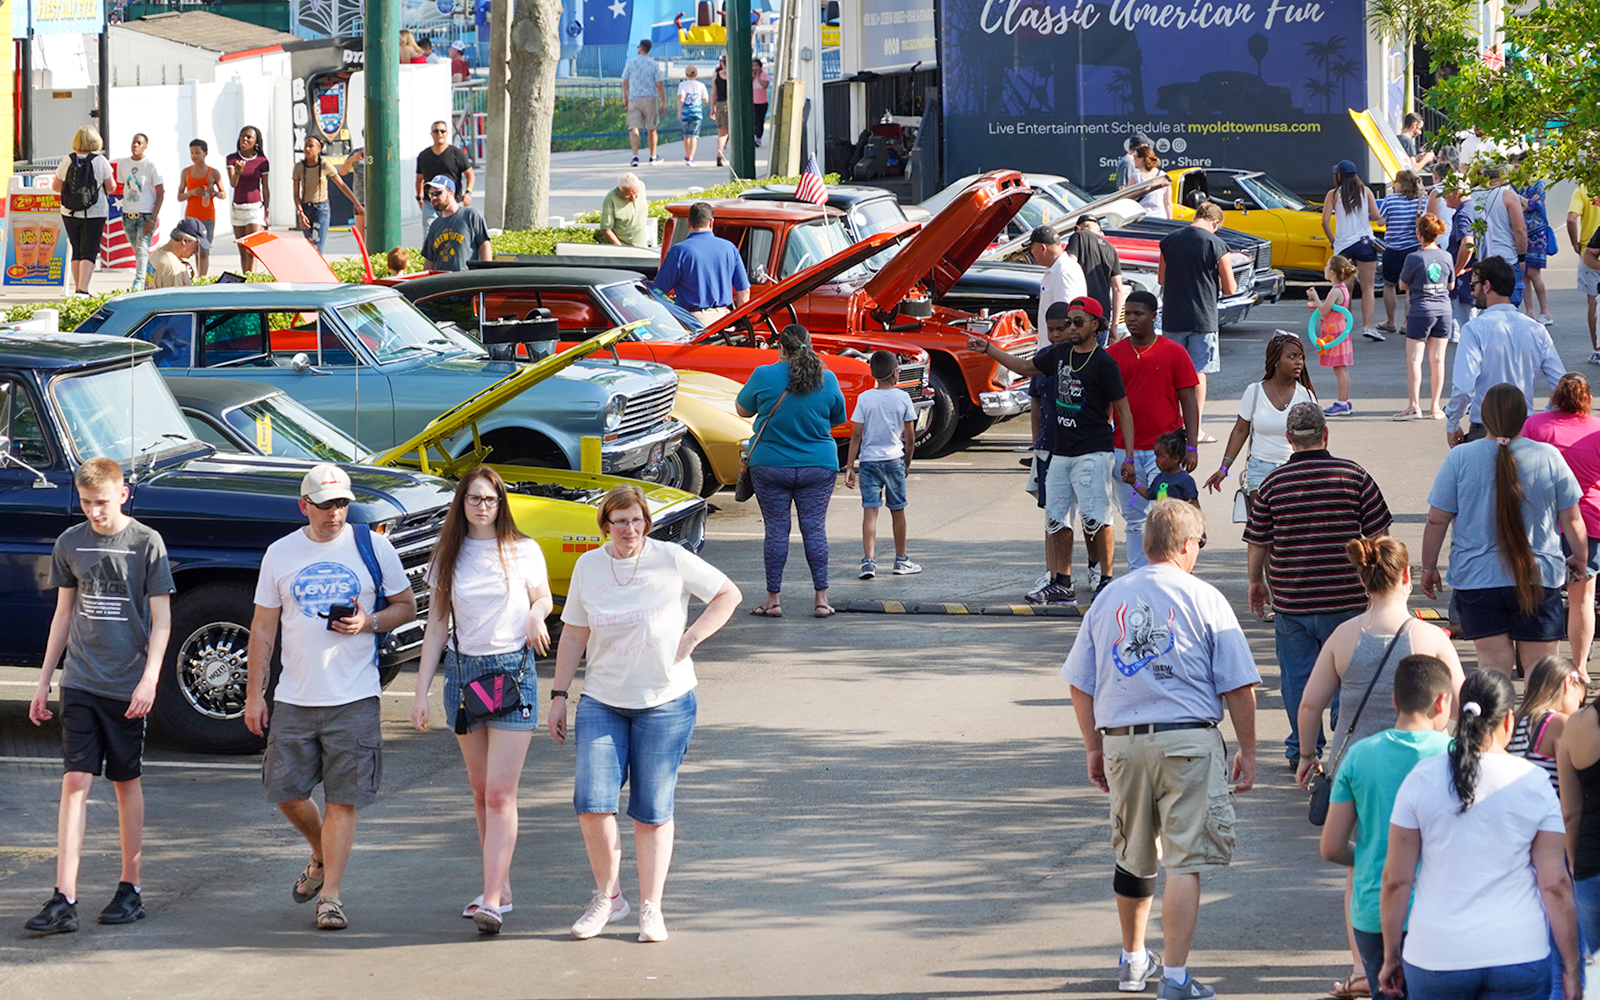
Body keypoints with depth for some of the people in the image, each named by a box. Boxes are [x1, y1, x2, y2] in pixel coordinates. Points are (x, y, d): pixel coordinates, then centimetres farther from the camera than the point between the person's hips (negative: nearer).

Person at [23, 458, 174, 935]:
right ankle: (64, 900, -11)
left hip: (127, 688, -2)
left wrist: (149, 680, -14)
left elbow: (161, 619, -4)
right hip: (80, 682, 2)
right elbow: (64, 614, 15)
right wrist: (44, 681, 14)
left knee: (127, 783, 7)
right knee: (75, 781, -6)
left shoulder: (146, 543, -4)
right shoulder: (70, 544, 6)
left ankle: (130, 888, 20)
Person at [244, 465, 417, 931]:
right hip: (294, 697, 2)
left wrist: (369, 623, -11)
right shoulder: (280, 554, 6)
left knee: (343, 800, -4)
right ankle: (321, 857, 31)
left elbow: (406, 607, 9)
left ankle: (330, 895, 2)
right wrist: (254, 693, 5)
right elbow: (263, 629, 10)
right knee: (285, 792, 4)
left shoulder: (372, 547, 2)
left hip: (354, 699, -2)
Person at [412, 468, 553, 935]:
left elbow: (543, 599, 14)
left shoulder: (523, 551, 0)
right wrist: (421, 690, 4)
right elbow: (436, 625, 9)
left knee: (500, 792, -11)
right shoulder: (449, 557, 7)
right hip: (462, 671, 4)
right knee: (480, 791, 10)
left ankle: (492, 901, -16)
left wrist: (536, 616, -11)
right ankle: (500, 886, 21)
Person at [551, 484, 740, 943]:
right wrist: (559, 695, 7)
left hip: (666, 702, -2)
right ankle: (607, 896, 9)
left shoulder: (672, 560, -5)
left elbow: (728, 594, 5)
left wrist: (690, 639, -7)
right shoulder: (588, 567, 4)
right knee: (591, 802, -10)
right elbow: (573, 635, 11)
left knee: (653, 810, 1)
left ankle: (651, 908, 12)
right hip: (601, 702, 2)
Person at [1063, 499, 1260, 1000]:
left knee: (1133, 858, 19)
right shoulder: (1204, 599, -4)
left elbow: (1080, 685, 11)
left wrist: (1094, 748, 21)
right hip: (1188, 740, -4)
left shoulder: (1109, 598, 7)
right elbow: (1239, 686, -4)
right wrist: (1247, 751, 5)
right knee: (1185, 861, -2)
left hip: (1121, 743, 4)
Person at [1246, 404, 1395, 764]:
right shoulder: (1353, 475, -4)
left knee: (1298, 676, 10)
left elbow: (1258, 541, 6)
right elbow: (1377, 533, 1)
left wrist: (1256, 582, 22)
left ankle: (1302, 750, 14)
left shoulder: (1273, 483, -1)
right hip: (1347, 598, -1)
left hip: (1291, 599, 1)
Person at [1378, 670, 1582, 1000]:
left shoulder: (1421, 780, -3)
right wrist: (1571, 967, 3)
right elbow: (1555, 885, -4)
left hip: (1436, 958, 0)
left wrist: (1391, 955, 9)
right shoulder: (1534, 784, -3)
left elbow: (1395, 880, -1)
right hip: (1519, 957, 0)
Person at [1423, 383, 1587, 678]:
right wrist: (1580, 559, 20)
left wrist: (1428, 568, 10)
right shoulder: (1549, 457, -5)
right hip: (1538, 580, 0)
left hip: (1476, 580, 0)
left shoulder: (1459, 458, -7)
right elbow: (1572, 520, 3)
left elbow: (1437, 520, -4)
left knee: (1493, 661, 3)